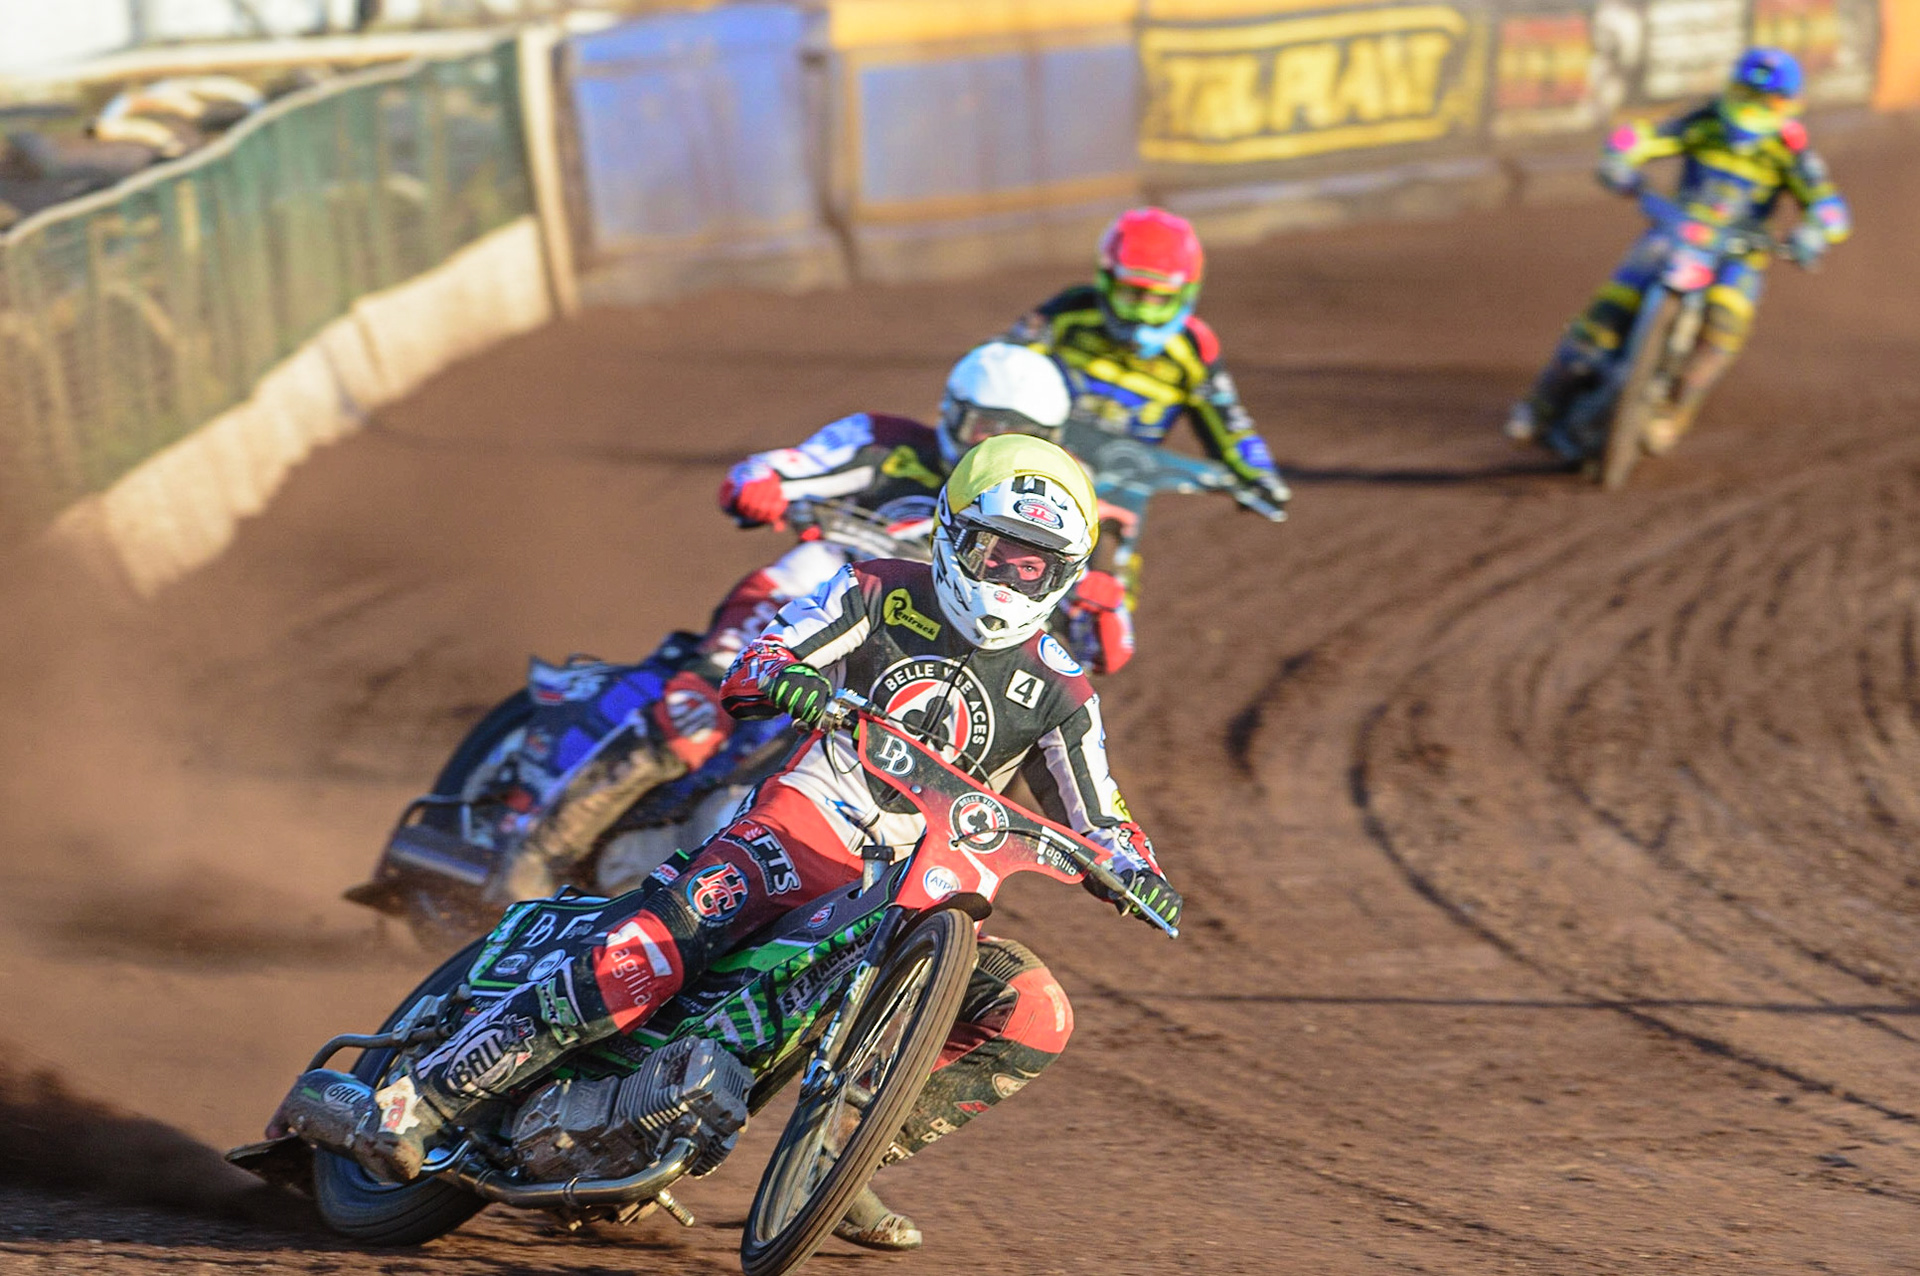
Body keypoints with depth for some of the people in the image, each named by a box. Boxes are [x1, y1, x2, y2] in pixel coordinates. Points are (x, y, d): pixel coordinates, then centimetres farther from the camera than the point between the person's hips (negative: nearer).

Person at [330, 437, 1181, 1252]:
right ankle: (421, 1095, -29)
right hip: (805, 823, -4)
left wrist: (1133, 868, -12)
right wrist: (781, 676, -29)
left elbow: (1095, 822, 12)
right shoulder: (880, 594, 3)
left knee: (1033, 1016, -18)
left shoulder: (1056, 691, 9)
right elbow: (748, 668, -5)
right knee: (660, 941, -31)